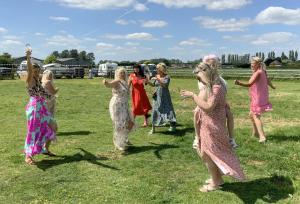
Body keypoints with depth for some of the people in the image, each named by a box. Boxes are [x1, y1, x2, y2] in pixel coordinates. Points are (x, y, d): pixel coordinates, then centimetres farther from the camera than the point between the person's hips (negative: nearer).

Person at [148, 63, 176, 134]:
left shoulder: (167, 77, -8)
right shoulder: (157, 76, 4)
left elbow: (165, 85, -22)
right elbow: (153, 85, 11)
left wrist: (158, 79, -28)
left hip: (165, 96, -3)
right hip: (157, 96, 4)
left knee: (168, 110, 1)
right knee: (155, 111, 2)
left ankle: (172, 126, 20)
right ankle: (153, 129, 9)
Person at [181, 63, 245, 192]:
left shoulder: (217, 88, -21)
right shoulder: (211, 87, 8)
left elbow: (208, 107, -27)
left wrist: (193, 95, -23)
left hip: (212, 127, -10)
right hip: (207, 126, 10)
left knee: (207, 155, 4)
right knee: (201, 151, 19)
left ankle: (215, 183, 23)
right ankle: (217, 178, 34)